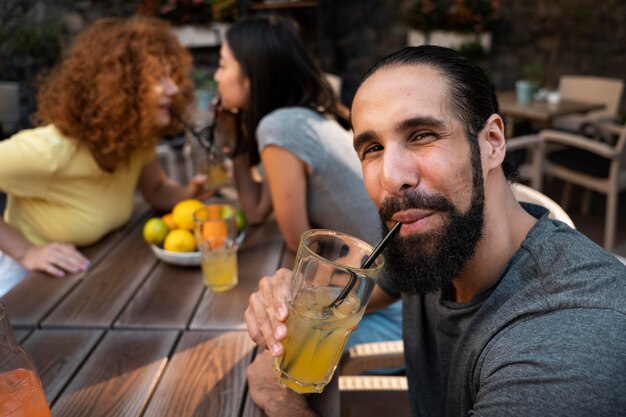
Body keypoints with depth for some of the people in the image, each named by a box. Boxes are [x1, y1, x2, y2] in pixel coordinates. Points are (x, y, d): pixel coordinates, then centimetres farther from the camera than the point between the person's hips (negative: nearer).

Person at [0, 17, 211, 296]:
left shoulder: (136, 138, -9)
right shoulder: (48, 151, -28)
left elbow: (156, 190, 5)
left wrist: (191, 193, -11)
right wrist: (26, 252, -24)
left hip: (92, 271, 5)